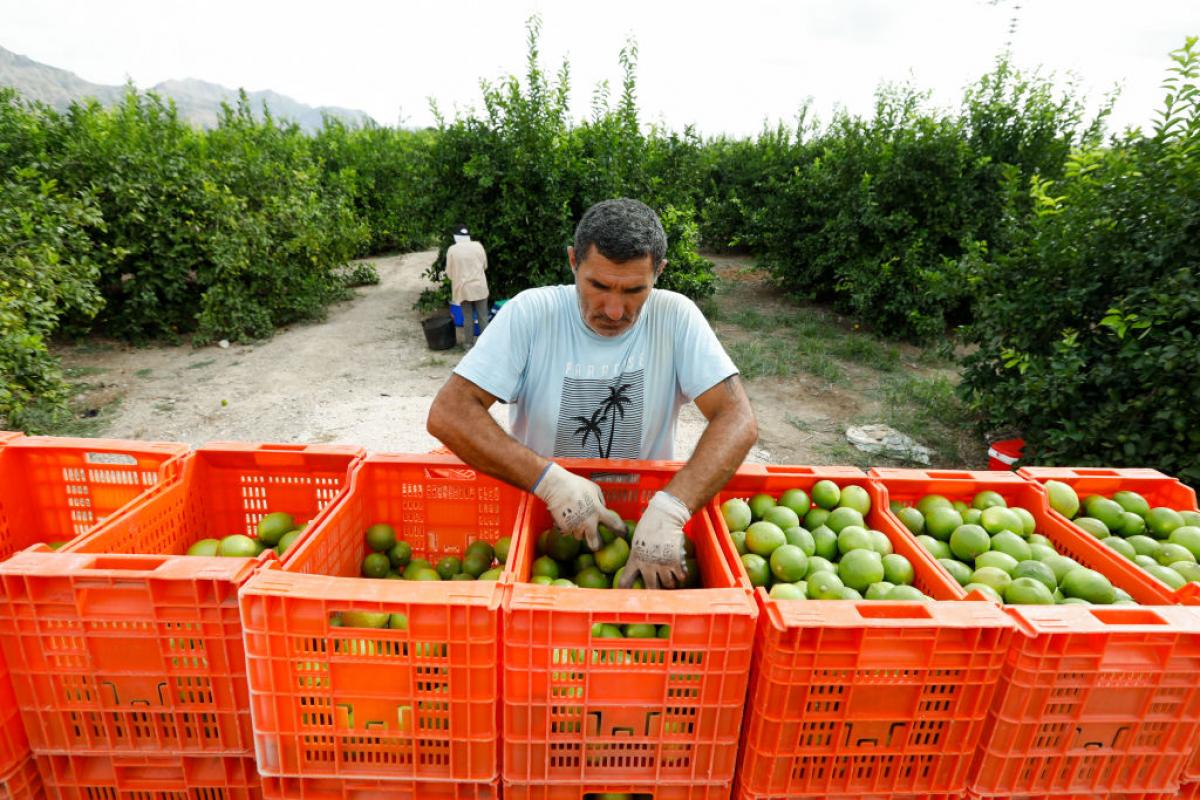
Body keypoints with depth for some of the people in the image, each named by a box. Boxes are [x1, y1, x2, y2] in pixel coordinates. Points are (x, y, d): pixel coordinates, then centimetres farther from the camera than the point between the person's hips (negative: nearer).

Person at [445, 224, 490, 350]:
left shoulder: (452, 250, -8)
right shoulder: (478, 246, -4)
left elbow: (449, 272, 0)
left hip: (463, 288, -1)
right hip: (480, 287, 1)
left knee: (468, 317, 8)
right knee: (483, 316, 8)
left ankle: (469, 344, 16)